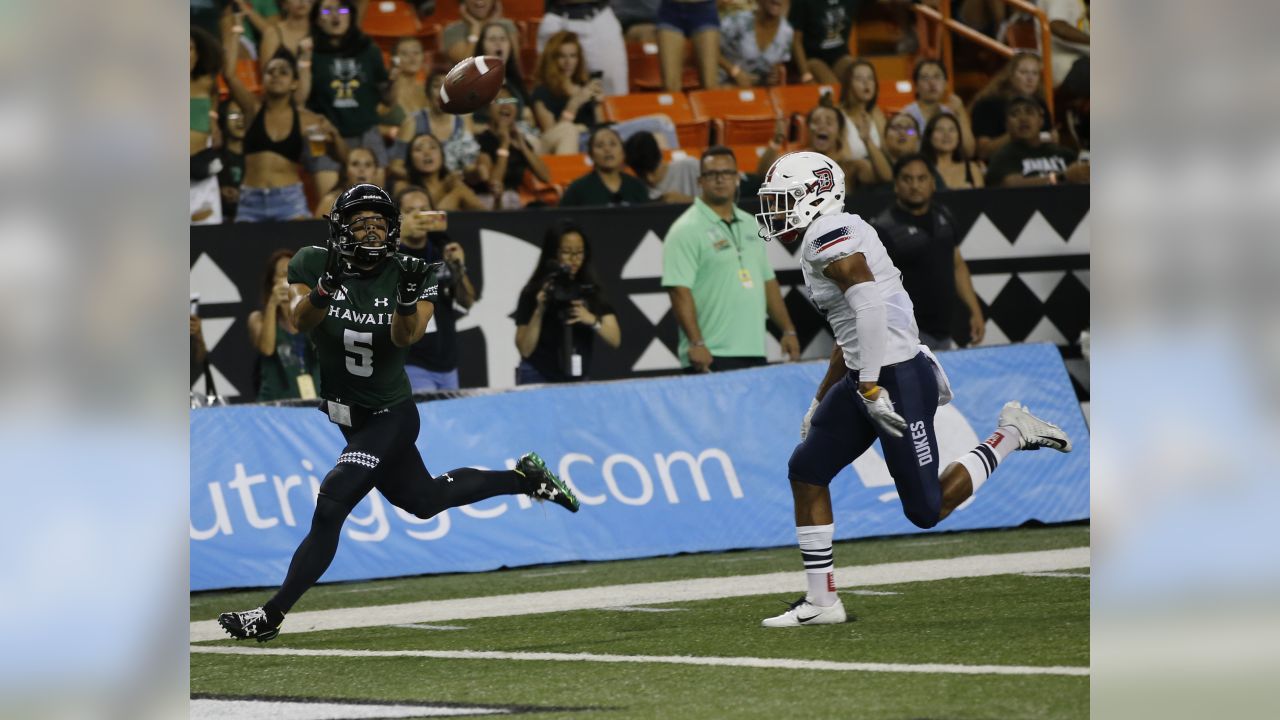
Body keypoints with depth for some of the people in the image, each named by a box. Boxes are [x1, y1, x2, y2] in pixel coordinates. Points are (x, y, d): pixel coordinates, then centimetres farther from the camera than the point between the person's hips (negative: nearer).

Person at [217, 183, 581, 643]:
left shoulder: (408, 274, -14)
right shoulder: (312, 264, -10)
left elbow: (405, 338, -27)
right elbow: (301, 321, -26)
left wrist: (408, 300, -48)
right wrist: (326, 286, -46)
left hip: (389, 416, -5)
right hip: (346, 413, 5)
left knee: (331, 506, -18)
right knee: (424, 499, 21)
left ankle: (272, 615, -13)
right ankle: (524, 477, 43)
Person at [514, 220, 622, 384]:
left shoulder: (591, 290, 2)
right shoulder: (533, 293, -7)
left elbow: (615, 340, -4)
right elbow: (525, 349, -11)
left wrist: (593, 321, -21)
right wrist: (539, 311, -21)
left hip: (579, 380, 3)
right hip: (539, 380, -3)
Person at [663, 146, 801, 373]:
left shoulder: (750, 225, 18)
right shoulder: (686, 231, -6)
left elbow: (768, 282, 23)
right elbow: (680, 291, -14)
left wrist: (788, 330, 17)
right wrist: (696, 343, -22)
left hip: (755, 353, 7)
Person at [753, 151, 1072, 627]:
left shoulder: (828, 235, -15)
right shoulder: (827, 239, 17)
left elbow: (869, 307, -26)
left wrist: (870, 388, -27)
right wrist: (822, 400, 29)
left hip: (897, 379, -10)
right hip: (866, 377, 10)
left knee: (927, 510, -3)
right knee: (806, 471, 7)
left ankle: (1010, 435, 11)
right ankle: (821, 601, 10)